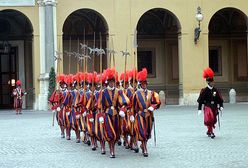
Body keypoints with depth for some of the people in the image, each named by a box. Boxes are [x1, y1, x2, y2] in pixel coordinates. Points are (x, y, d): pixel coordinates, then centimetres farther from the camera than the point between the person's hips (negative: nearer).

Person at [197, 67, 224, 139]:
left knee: (213, 120, 10)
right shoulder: (204, 91, -4)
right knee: (209, 119, -19)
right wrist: (199, 109, -5)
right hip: (207, 107, -4)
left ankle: (209, 132, 28)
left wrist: (221, 106, -1)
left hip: (214, 108, 4)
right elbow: (200, 100, -2)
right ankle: (211, 132, -12)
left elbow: (220, 99, 11)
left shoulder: (216, 90, 6)